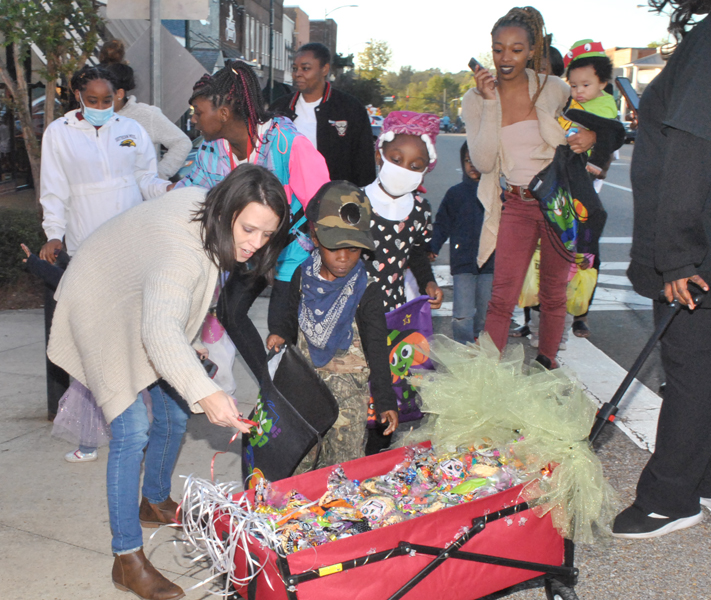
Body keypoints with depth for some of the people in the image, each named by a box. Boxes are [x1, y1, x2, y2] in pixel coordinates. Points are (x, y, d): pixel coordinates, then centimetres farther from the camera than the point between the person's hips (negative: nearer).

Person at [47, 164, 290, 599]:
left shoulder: (207, 207, -14)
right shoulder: (181, 249, -42)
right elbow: (160, 330, -56)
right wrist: (205, 393, -70)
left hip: (147, 306, 9)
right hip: (103, 309, -9)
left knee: (174, 414, 13)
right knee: (132, 431, -15)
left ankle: (155, 503, 37)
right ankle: (127, 559, -6)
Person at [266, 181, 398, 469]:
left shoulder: (366, 290, -15)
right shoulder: (304, 275, -4)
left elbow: (377, 348, -10)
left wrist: (386, 401, -10)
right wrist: (280, 333, -7)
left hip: (348, 383, -3)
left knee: (343, 460, 0)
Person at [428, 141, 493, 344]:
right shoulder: (455, 193, 7)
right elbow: (442, 224, 7)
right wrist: (432, 248, -6)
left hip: (490, 261, 1)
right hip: (463, 262, -1)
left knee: (485, 312, 9)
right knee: (463, 314, -8)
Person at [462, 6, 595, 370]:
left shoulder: (554, 89, -1)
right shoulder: (476, 100, -1)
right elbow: (483, 162, -12)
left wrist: (592, 137, -7)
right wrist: (490, 103, -16)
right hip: (515, 206, 0)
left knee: (553, 293, 10)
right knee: (502, 297, -6)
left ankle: (547, 365, 26)